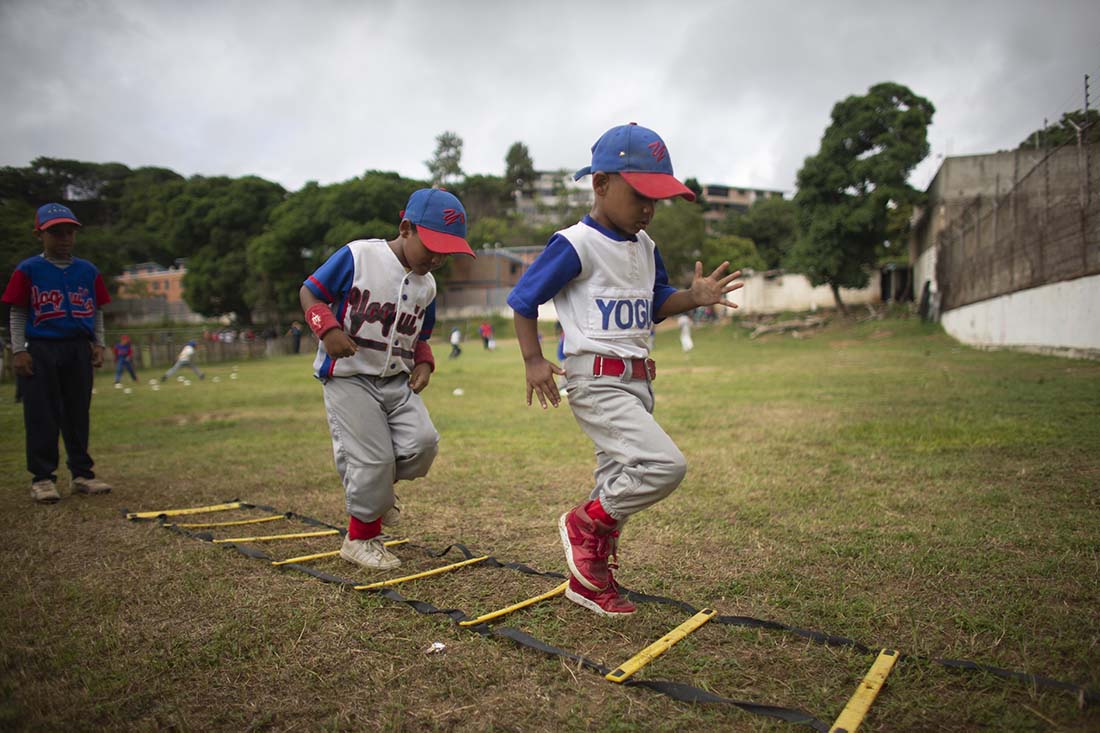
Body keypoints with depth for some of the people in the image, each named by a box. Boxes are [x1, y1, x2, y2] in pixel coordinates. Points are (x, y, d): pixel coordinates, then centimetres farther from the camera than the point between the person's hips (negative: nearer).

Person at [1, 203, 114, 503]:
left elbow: (96, 312, 14)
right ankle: (42, 478, 8)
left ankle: (82, 473, 16)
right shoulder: (28, 270, -1)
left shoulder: (88, 271, 8)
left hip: (79, 349, 3)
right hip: (40, 351, -3)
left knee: (79, 414, 9)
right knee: (42, 416, 0)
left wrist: (99, 344, 6)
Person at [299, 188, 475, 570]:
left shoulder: (426, 285, 8)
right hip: (348, 377, -6)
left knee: (422, 442, -12)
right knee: (374, 459, -9)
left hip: (397, 380, 6)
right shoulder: (357, 256, -11)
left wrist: (423, 362, 0)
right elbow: (310, 292, -6)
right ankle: (360, 538, 15)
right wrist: (328, 328, -24)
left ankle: (376, 487, 20)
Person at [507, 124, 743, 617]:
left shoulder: (645, 246, 12)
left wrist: (693, 297, 1)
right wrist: (533, 361, -18)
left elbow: (655, 304, 21)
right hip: (596, 381, -9)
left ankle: (589, 579, 31)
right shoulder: (576, 244, -12)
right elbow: (522, 300, -8)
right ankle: (584, 523, 2)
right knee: (664, 465, -22)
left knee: (619, 484, 14)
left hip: (637, 381, 9)